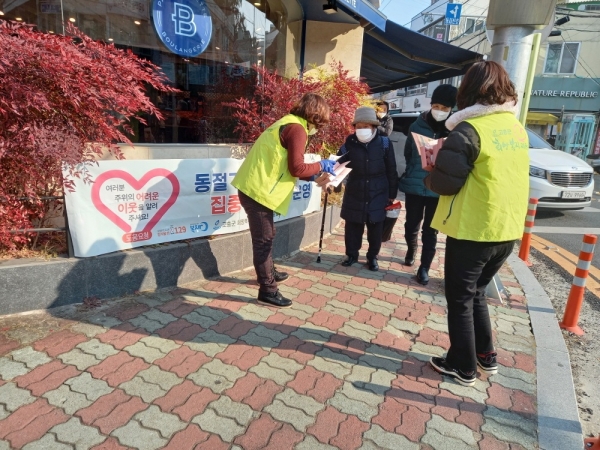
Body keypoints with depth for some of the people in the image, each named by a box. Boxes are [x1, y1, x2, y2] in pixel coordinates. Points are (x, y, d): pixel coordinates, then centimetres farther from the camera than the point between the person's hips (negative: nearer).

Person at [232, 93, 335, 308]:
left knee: (266, 235, 22)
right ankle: (267, 291, 8)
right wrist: (320, 165, -2)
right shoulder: (297, 129, -13)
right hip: (258, 190, -10)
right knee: (263, 240, -2)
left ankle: (268, 273, 40)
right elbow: (296, 169, -17)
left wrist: (311, 176, 16)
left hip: (255, 187, 10)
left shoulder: (288, 123, 18)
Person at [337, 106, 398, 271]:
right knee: (352, 226, 9)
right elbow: (339, 163, -3)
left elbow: (391, 171, 0)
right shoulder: (350, 142, -4)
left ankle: (372, 257, 27)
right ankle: (351, 254, 27)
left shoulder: (384, 143, -6)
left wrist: (392, 194, 2)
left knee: (375, 228, 10)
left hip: (378, 194, 0)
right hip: (354, 193, 1)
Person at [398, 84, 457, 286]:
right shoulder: (417, 125, 0)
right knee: (412, 223, 12)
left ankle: (424, 267, 19)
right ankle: (411, 249, 42)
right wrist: (414, 171, 5)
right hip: (414, 185, 1)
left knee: (430, 230, 7)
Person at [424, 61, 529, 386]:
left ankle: (463, 367, 22)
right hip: (508, 229, 8)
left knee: (460, 300, 9)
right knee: (476, 293, 23)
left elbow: (445, 183, -18)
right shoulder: (517, 128, 9)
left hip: (473, 230, -7)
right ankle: (486, 355, 33)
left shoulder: (468, 130, -16)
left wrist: (430, 173, 4)